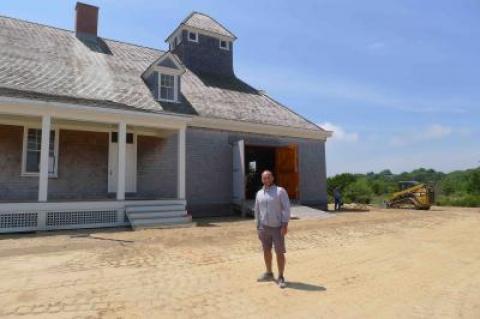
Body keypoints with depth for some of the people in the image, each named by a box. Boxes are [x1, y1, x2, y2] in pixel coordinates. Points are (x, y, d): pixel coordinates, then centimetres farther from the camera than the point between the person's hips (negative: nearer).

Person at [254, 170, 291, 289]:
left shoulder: (280, 191, -6)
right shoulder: (259, 193, 8)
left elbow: (286, 208, -11)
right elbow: (257, 211, 12)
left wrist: (285, 225, -18)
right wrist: (258, 228, 10)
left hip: (277, 227, -4)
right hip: (264, 227, 5)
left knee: (279, 253, -2)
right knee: (266, 251, 14)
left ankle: (281, 277, 11)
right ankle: (269, 274, 29)